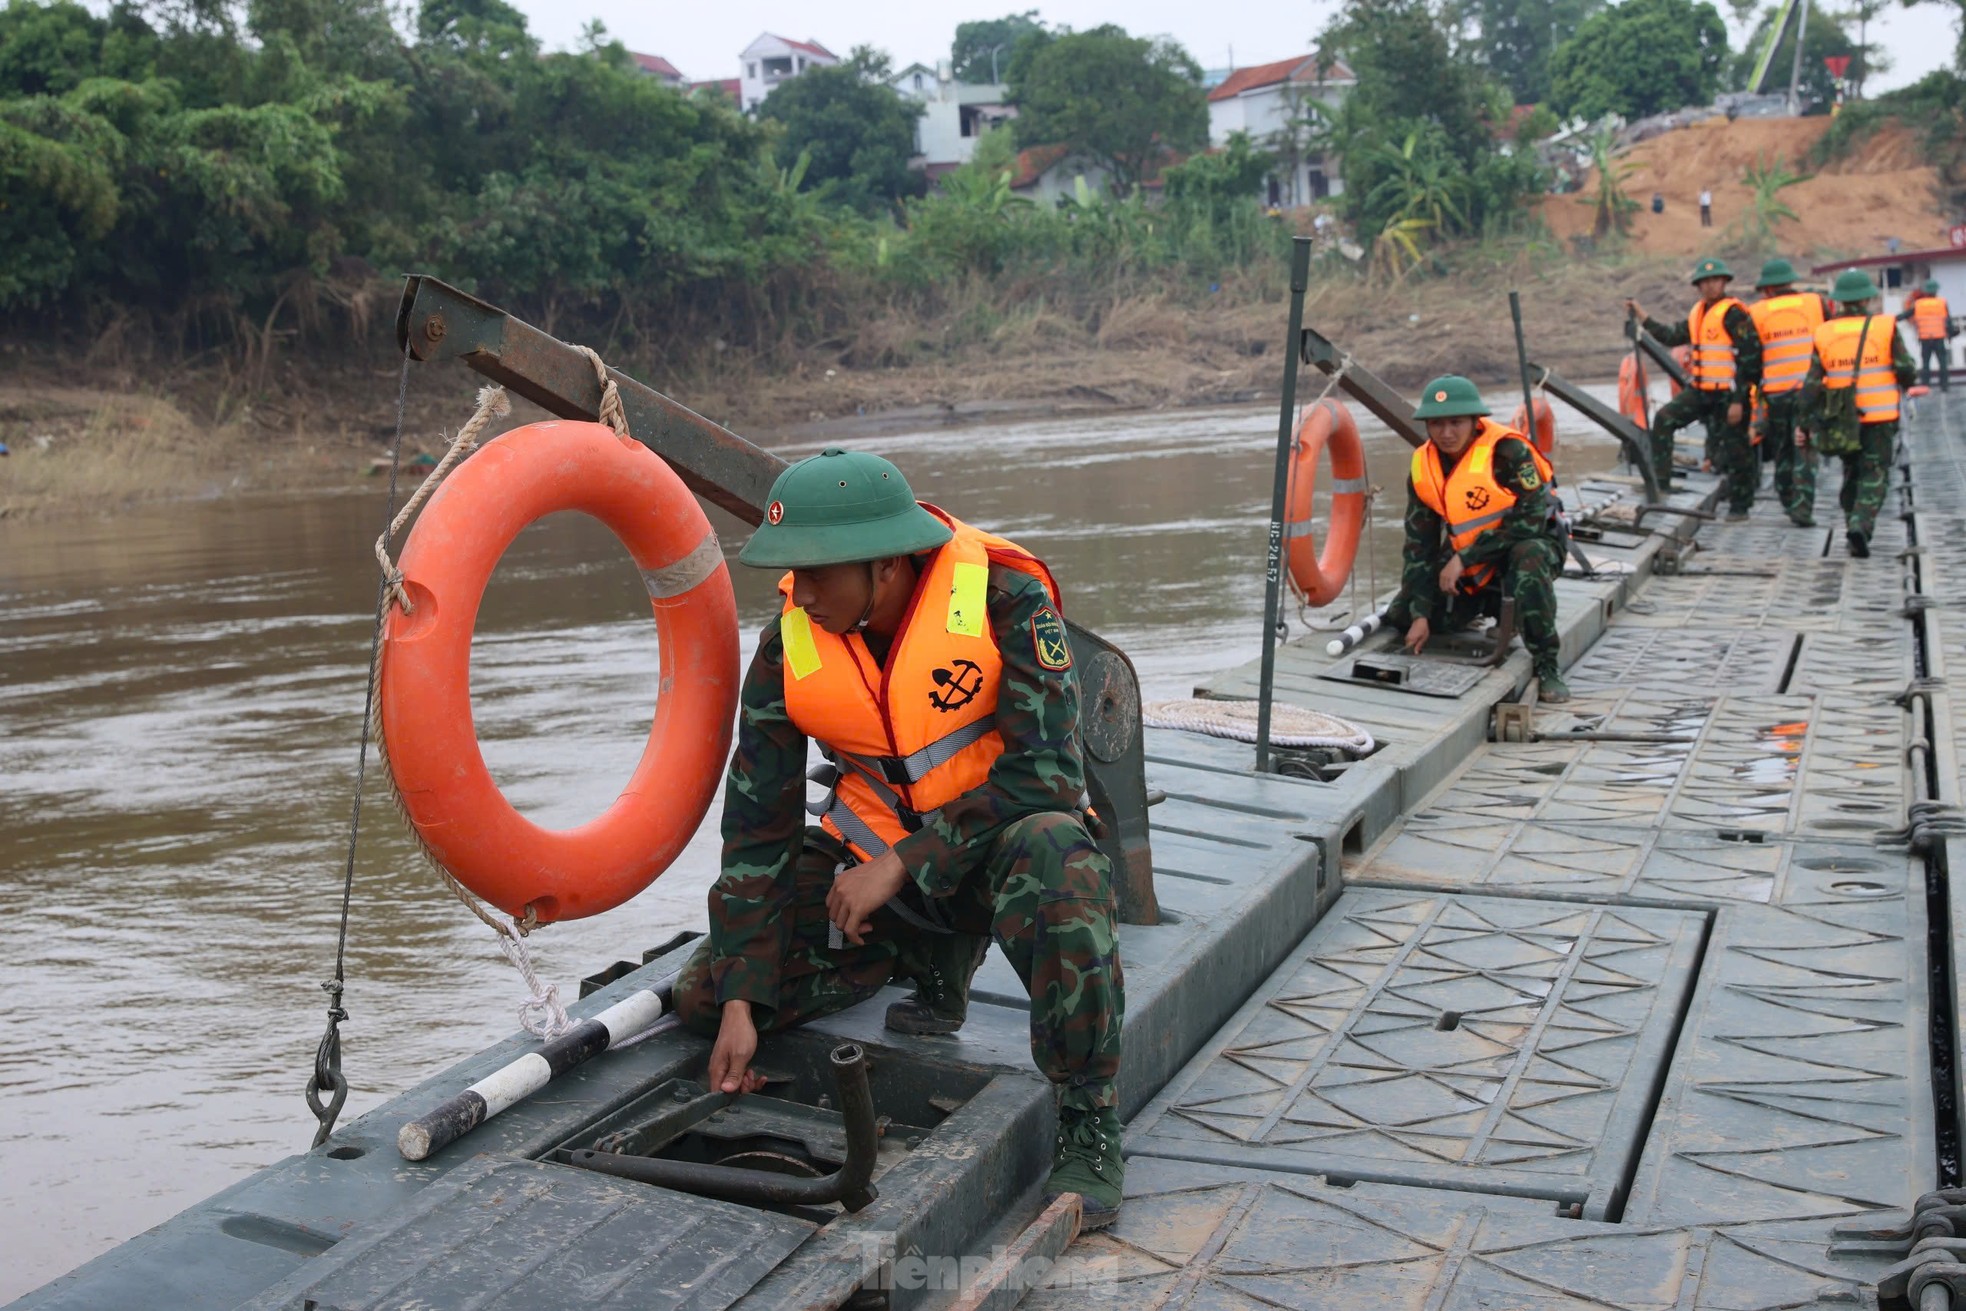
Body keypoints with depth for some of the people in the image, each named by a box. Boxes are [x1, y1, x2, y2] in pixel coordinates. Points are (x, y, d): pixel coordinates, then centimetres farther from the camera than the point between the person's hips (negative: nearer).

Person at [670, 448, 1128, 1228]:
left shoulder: (1005, 601, -22)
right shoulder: (789, 645, -10)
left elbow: (1047, 773, -25)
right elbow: (757, 829, -6)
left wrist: (904, 864, -26)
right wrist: (741, 1005, -8)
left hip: (994, 844, -4)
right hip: (871, 854, 5)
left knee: (1052, 859, -41)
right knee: (703, 997, -6)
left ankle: (1090, 1127, -24)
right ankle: (932, 956, 13)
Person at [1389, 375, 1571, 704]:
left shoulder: (1507, 451, -24)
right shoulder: (1423, 467, -7)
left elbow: (1530, 520, -26)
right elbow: (1420, 544, -3)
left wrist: (1464, 559, -27)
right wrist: (1420, 613, -9)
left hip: (1529, 543, -6)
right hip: (1464, 559, 6)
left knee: (1528, 559, -42)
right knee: (1400, 619, -5)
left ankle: (1548, 665, -26)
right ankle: (1482, 606, 24)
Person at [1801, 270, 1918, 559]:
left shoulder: (1824, 334, 1)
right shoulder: (1885, 327, -6)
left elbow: (1812, 384, 0)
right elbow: (1906, 371, -5)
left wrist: (1807, 423, 4)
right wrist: (1907, 383, 18)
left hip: (1843, 420, 3)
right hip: (1879, 416, -3)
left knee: (1852, 472, 20)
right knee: (1874, 476, 0)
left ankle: (1852, 523, 21)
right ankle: (1860, 525, -19)